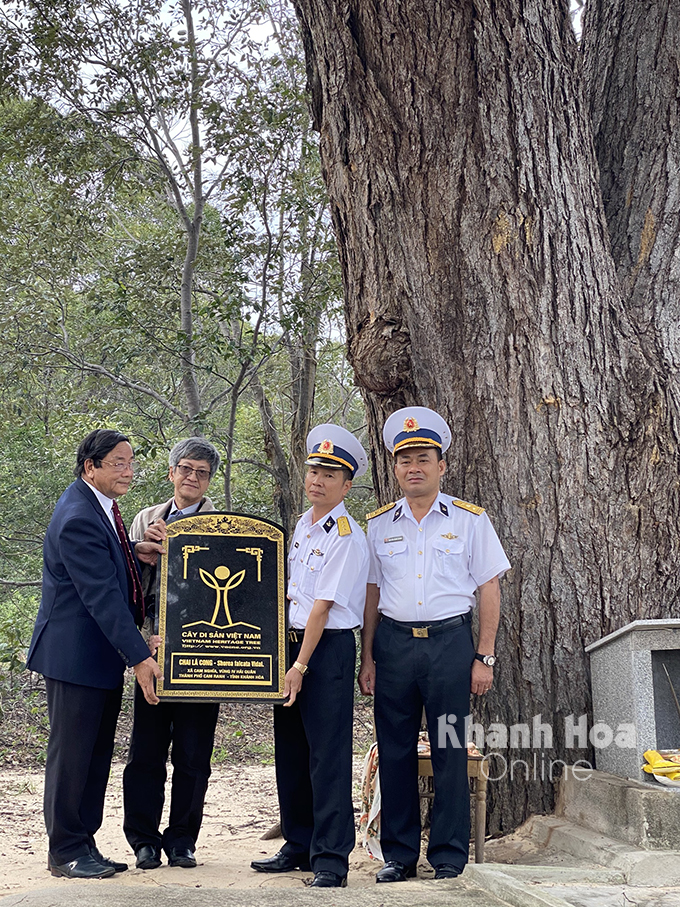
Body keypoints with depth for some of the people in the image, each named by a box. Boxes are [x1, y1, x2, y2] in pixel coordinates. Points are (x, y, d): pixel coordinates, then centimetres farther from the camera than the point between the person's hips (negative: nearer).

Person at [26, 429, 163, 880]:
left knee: (97, 755, 14)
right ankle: (66, 851, 14)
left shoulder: (100, 506, 8)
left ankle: (85, 844, 24)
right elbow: (102, 597, -25)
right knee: (71, 753, 2)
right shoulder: (77, 518, -22)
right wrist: (139, 657, -25)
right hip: (76, 653, -10)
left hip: (104, 655, 10)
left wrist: (134, 551, 3)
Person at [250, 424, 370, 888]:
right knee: (290, 751, 14)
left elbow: (322, 607, -16)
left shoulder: (347, 537, -13)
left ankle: (331, 859, 2)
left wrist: (300, 666, -16)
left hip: (328, 647, -8)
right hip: (293, 639, 9)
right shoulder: (303, 524, 12)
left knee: (328, 756, -5)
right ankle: (299, 846, 25)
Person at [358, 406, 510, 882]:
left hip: (450, 641, -2)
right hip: (393, 641, 2)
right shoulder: (379, 524, 10)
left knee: (450, 752, 0)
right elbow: (372, 593, 12)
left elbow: (489, 589, 3)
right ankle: (399, 854, 16)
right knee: (395, 751, 5)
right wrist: (367, 658, 6)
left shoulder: (469, 519, 3)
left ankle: (450, 855, 12)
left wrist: (484, 658, -3)